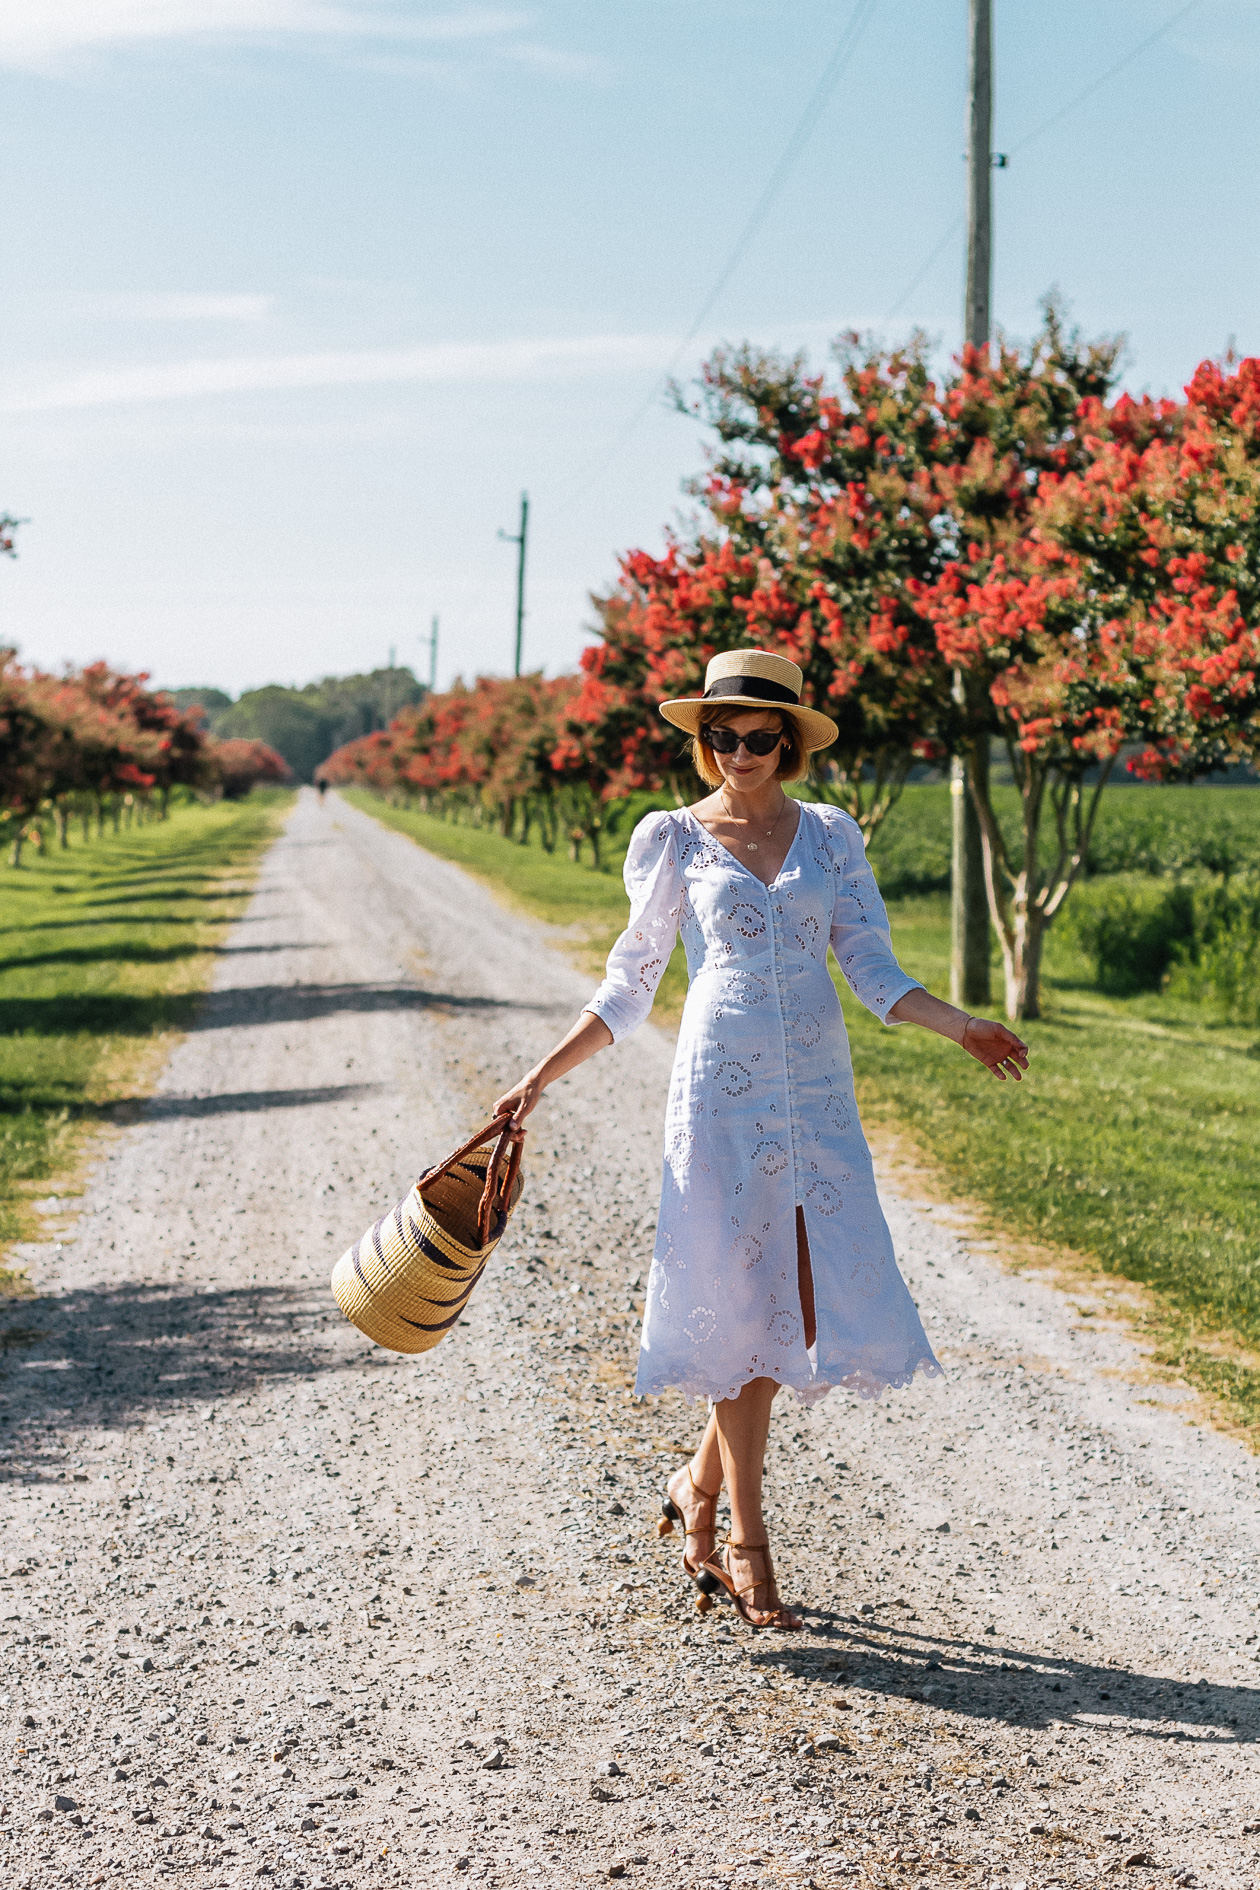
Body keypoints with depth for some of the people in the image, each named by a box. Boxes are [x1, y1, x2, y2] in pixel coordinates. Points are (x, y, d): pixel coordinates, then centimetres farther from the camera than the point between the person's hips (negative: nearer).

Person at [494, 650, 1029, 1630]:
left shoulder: (831, 835, 8)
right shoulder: (671, 840, 3)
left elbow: (874, 969, 6)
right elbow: (629, 987, 8)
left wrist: (960, 1024, -10)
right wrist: (542, 1076, 3)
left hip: (817, 1090, 3)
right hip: (720, 1087, -3)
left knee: (810, 1296, -1)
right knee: (739, 1301, -2)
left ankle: (702, 1483, 22)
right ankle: (746, 1540, 10)